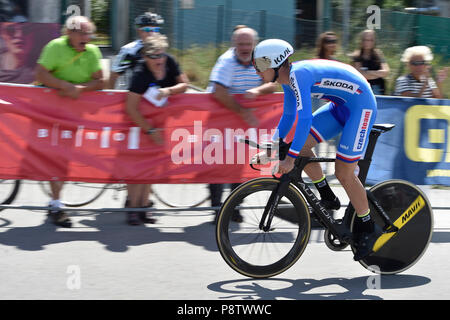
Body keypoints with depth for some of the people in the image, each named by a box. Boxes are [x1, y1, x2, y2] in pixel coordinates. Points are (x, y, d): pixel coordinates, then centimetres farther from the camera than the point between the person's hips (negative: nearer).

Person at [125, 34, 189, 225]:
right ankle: (132, 209, -4)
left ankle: (143, 208, 13)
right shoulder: (140, 74, -28)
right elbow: (131, 107, -30)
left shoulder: (170, 62, -12)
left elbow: (184, 84, -5)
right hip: (140, 122, -5)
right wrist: (150, 130, -30)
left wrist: (168, 90, -27)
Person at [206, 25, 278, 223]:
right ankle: (216, 207, 1)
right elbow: (219, 92, -29)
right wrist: (243, 112, -32)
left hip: (247, 116, 5)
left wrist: (257, 90, -30)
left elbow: (272, 85, -8)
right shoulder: (227, 61, -17)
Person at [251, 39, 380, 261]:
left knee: (344, 173, -8)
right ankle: (328, 199, 12)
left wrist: (290, 158, -31)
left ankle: (368, 228, 8)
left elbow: (305, 118, -31)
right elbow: (289, 116, 16)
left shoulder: (299, 74, -26)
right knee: (301, 145, -1)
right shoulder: (289, 78, 3)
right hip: (341, 106, 9)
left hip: (361, 106, -9)